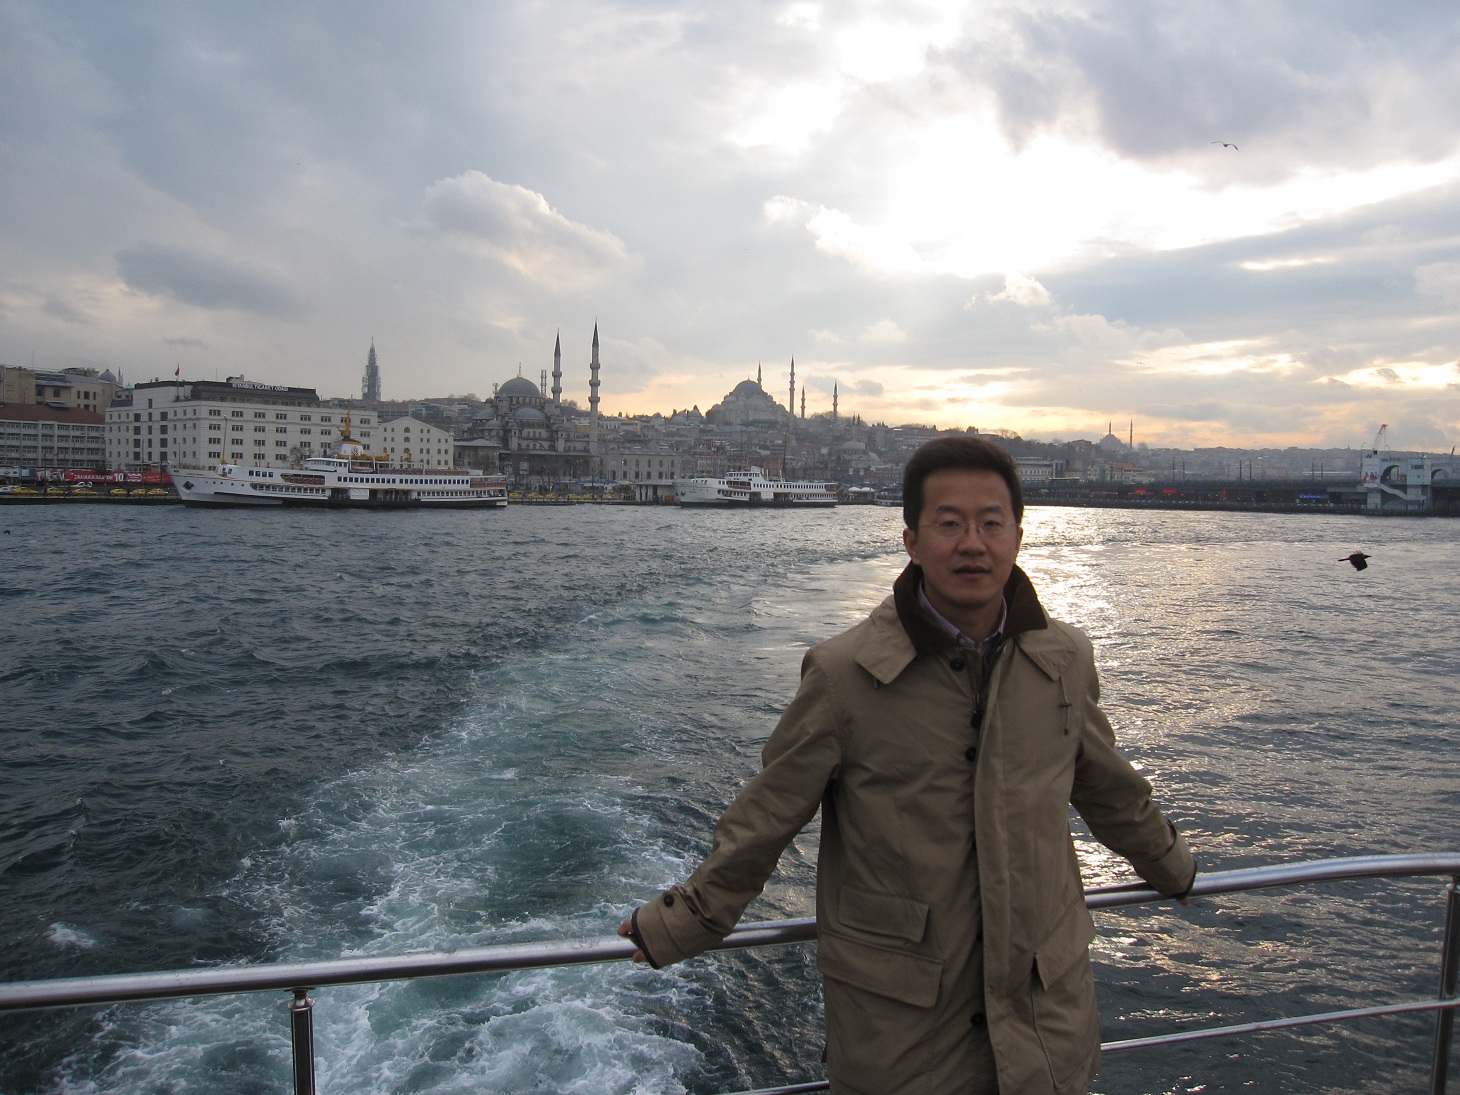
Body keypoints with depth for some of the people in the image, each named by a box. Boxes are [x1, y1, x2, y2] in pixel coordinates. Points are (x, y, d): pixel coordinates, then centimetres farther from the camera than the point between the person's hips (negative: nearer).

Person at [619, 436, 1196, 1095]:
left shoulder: (1065, 659, -4)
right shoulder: (844, 674, -18)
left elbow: (1108, 787, 14)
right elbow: (768, 814, -7)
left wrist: (1171, 867, 29)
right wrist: (686, 920, 0)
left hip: (1048, 997, 4)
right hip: (899, 1013, -3)